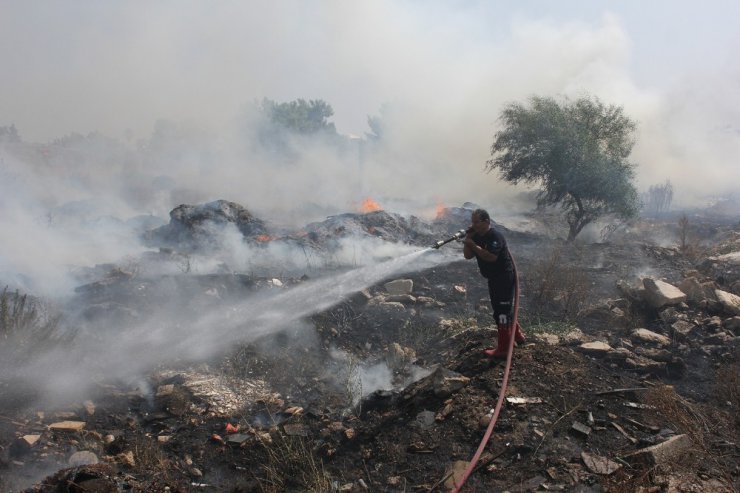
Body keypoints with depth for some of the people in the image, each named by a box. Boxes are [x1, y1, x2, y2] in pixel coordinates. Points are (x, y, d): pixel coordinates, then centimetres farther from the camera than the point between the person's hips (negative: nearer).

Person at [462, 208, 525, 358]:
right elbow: (467, 256, 1)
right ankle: (517, 335, 41)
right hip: (494, 278, 10)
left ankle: (503, 350, -2)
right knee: (502, 308, 23)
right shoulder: (477, 236, 4)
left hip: (505, 278, -10)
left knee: (502, 312, -7)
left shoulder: (495, 236, -22)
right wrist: (468, 238, -10)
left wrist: (473, 245, -32)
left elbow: (491, 257, -34)